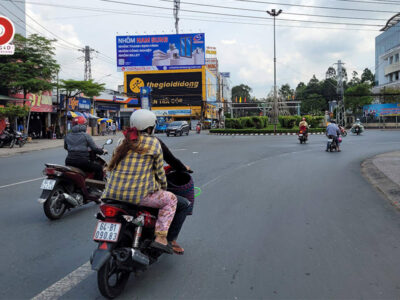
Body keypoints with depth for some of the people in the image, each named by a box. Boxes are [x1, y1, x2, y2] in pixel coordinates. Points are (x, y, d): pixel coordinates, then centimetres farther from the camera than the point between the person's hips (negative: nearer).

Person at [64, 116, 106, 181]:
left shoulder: (68, 136, 9)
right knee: (99, 168, 10)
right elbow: (94, 148, -5)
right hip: (82, 161, -5)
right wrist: (102, 151, 13)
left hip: (69, 161, 6)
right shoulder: (85, 135, -6)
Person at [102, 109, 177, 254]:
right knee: (170, 199, 16)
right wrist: (164, 186, 22)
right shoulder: (154, 143, -1)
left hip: (113, 193, 6)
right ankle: (160, 238, 4)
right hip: (139, 195, -5)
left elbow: (111, 167, 17)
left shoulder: (123, 142, 13)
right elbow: (159, 171, 4)